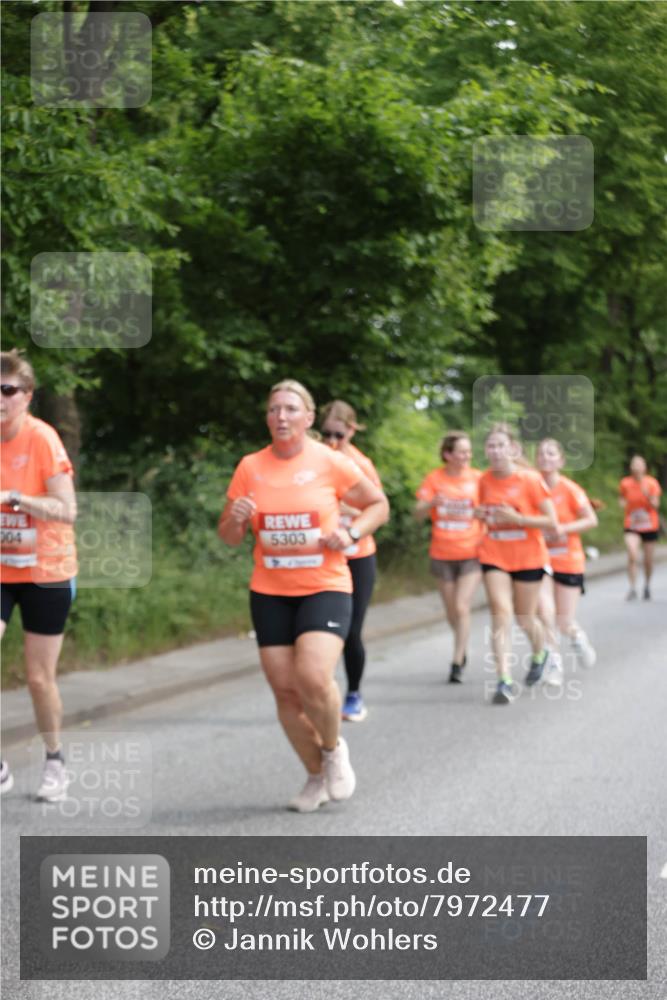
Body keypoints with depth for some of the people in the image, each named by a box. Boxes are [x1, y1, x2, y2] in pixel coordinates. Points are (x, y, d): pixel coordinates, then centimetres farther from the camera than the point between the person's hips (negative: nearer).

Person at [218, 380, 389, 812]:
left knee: (313, 678, -22)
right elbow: (229, 536, 9)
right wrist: (236, 519, -14)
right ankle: (317, 776, 24)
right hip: (269, 593, 3)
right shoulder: (250, 467, 2)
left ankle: (334, 748, 8)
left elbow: (379, 504, 8)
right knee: (285, 689, 3)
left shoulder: (331, 462, -5)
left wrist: (351, 533, -10)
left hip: (326, 587, -3)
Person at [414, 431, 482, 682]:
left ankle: (457, 664, -7)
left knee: (462, 608, -13)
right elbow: (419, 513, -7)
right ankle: (462, 649, 36)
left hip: (471, 555, -1)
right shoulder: (435, 479, -1)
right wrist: (432, 502, -28)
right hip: (442, 555, 1)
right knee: (451, 611, 11)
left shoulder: (478, 478, 0)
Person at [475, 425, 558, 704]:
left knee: (525, 619, 9)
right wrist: (481, 515, -2)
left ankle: (540, 654, 44)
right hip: (494, 556, 2)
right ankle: (504, 681, -18)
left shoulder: (530, 479, -12)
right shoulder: (484, 481, 1)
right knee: (501, 612, -13)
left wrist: (517, 518, -23)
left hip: (528, 558, -2)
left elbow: (552, 523, -12)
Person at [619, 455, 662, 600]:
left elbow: (655, 505, -9)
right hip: (631, 526, -1)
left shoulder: (652, 483, -6)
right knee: (632, 557, -20)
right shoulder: (625, 483, -4)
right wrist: (623, 503, -9)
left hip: (649, 525, 1)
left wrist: (648, 495, -26)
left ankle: (647, 586, 33)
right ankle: (632, 589, -15)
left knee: (648, 560, 9)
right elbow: (621, 498, 14)